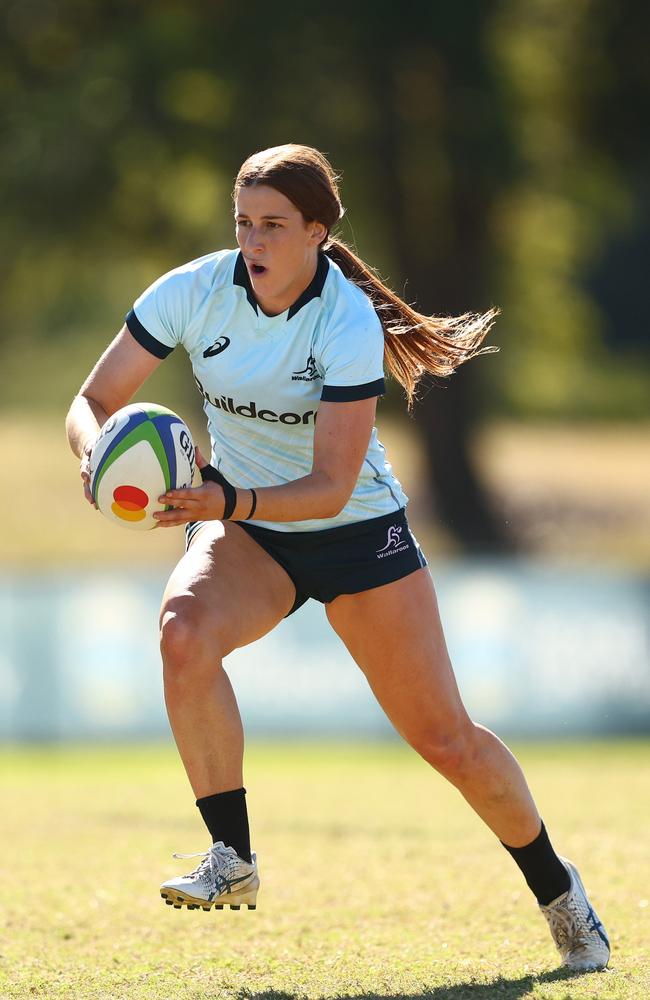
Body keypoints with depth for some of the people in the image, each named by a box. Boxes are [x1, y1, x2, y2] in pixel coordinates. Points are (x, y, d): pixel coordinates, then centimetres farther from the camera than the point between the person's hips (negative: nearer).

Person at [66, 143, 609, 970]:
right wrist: (95, 452, -35)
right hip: (243, 528, 2)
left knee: (446, 740, -1)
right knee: (184, 631, -32)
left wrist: (230, 503, -45)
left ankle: (557, 891, 26)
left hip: (357, 531, -2)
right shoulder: (194, 292, -16)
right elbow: (93, 402, -11)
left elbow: (330, 488, -28)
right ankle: (232, 860, -22)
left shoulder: (350, 324, -26)